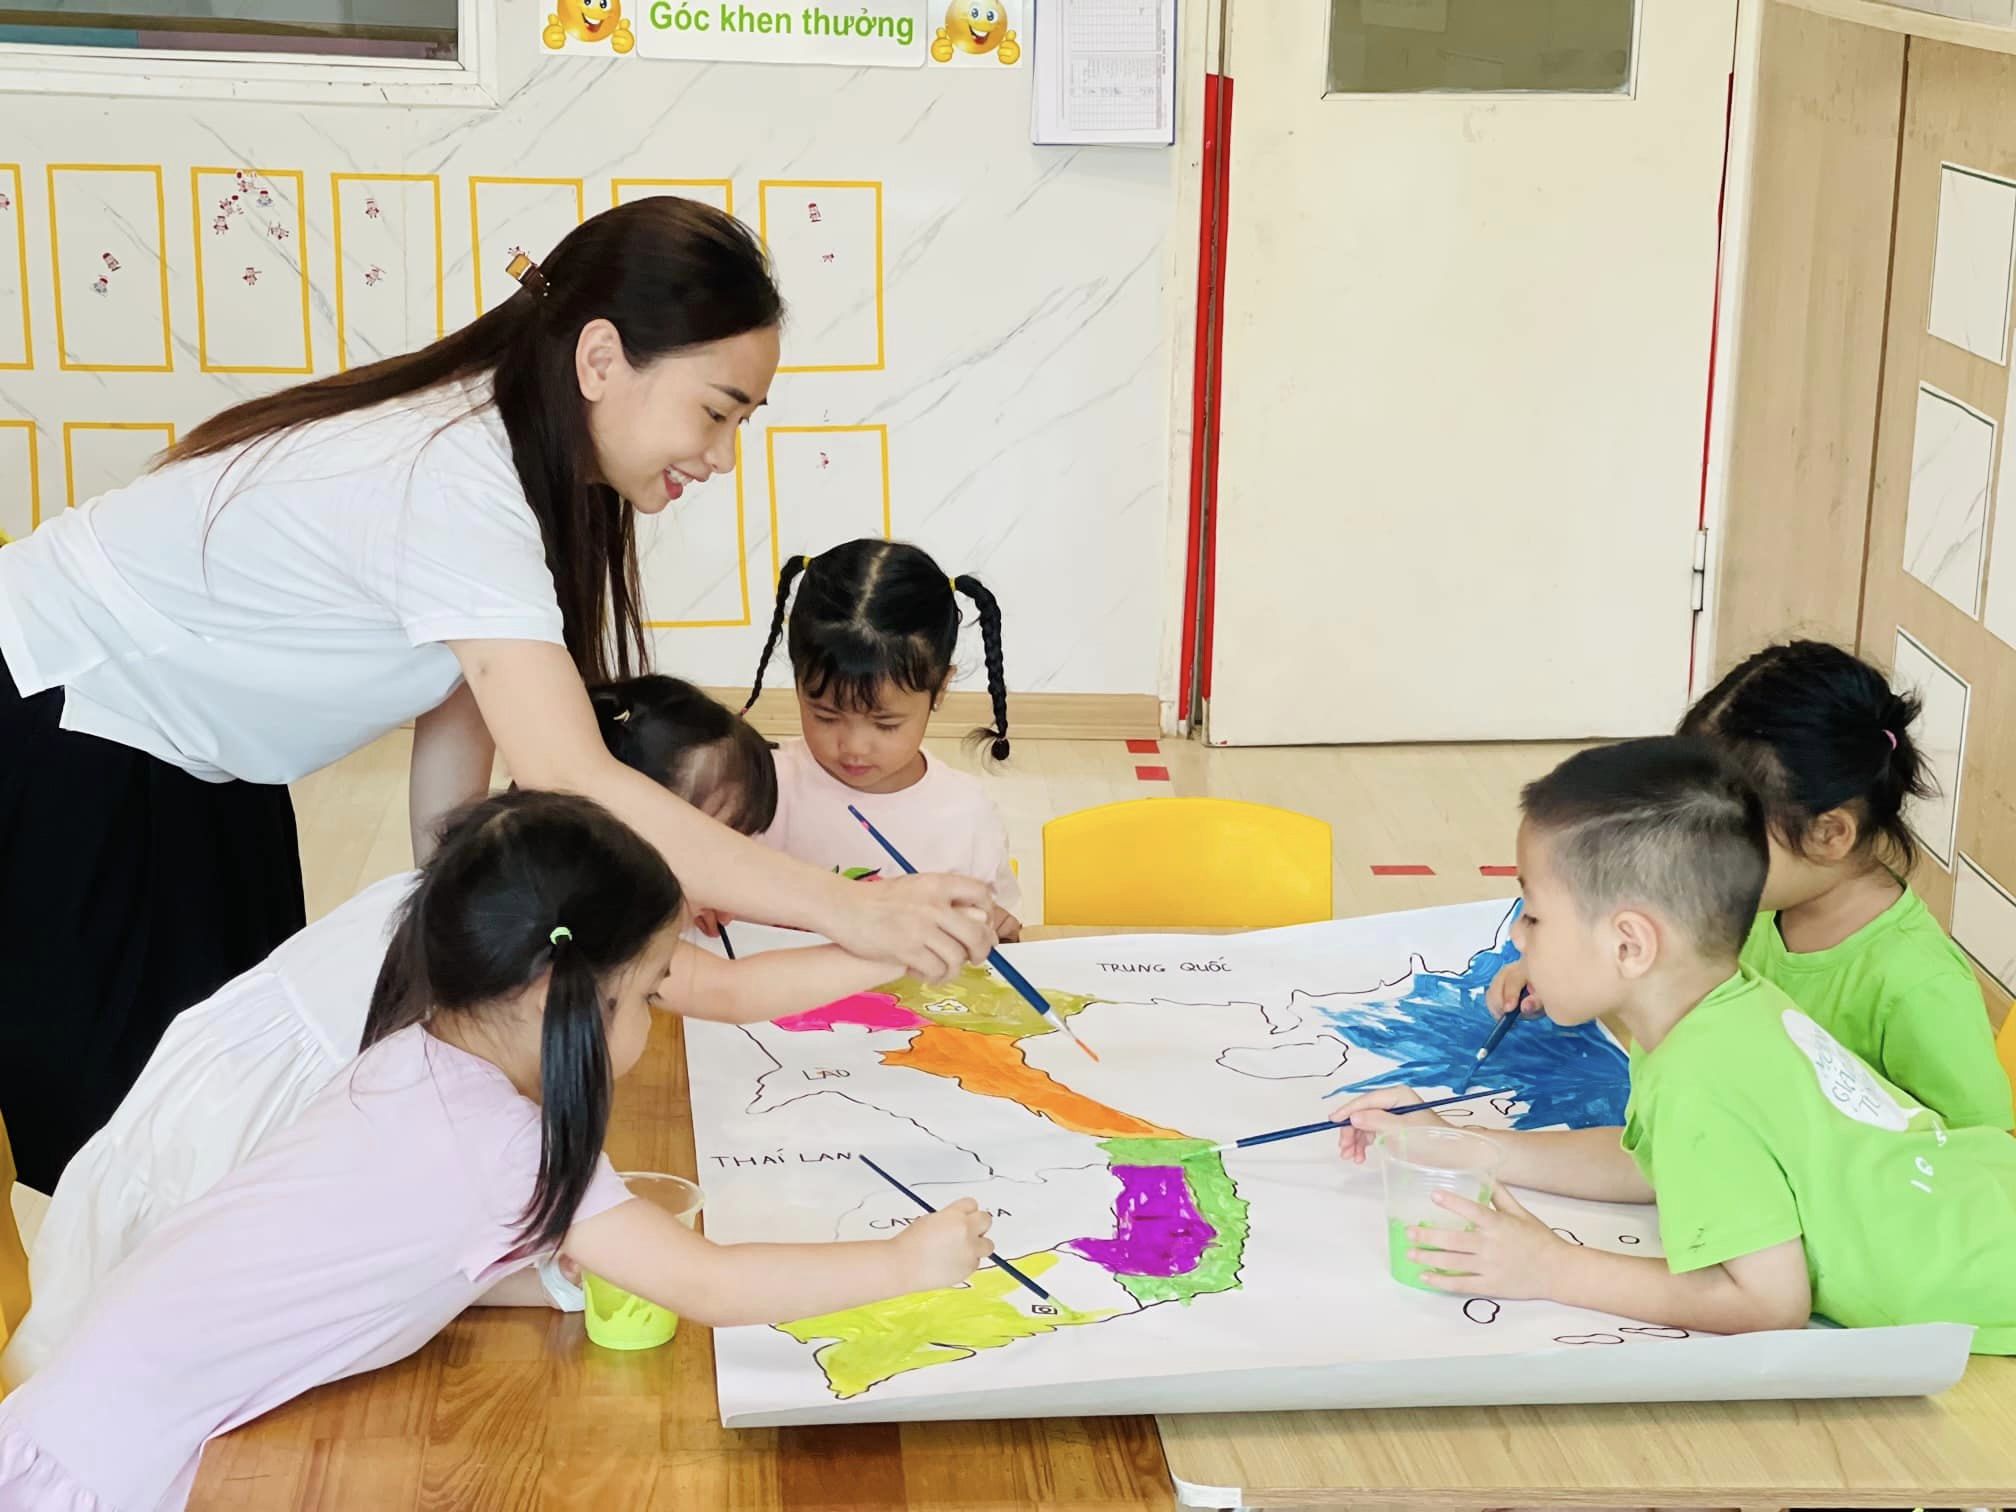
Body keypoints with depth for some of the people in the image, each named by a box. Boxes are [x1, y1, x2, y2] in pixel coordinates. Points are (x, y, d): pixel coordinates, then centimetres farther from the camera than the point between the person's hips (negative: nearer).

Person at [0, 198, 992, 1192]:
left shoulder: (508, 453, -7)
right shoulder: (453, 483, -36)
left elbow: (463, 696, -2)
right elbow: (578, 793, -41)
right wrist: (855, 914, -41)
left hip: (196, 756, 9)